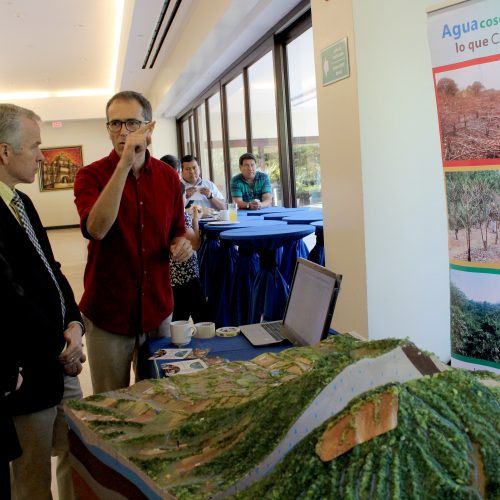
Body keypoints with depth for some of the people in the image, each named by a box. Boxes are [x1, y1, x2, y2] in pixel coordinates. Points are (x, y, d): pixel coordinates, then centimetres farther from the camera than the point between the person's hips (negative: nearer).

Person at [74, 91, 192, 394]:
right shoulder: (91, 176, -7)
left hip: (158, 308, 3)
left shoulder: (168, 177, 4)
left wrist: (181, 244, -8)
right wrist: (124, 164, -30)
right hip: (108, 312, -3)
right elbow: (96, 228, -27)